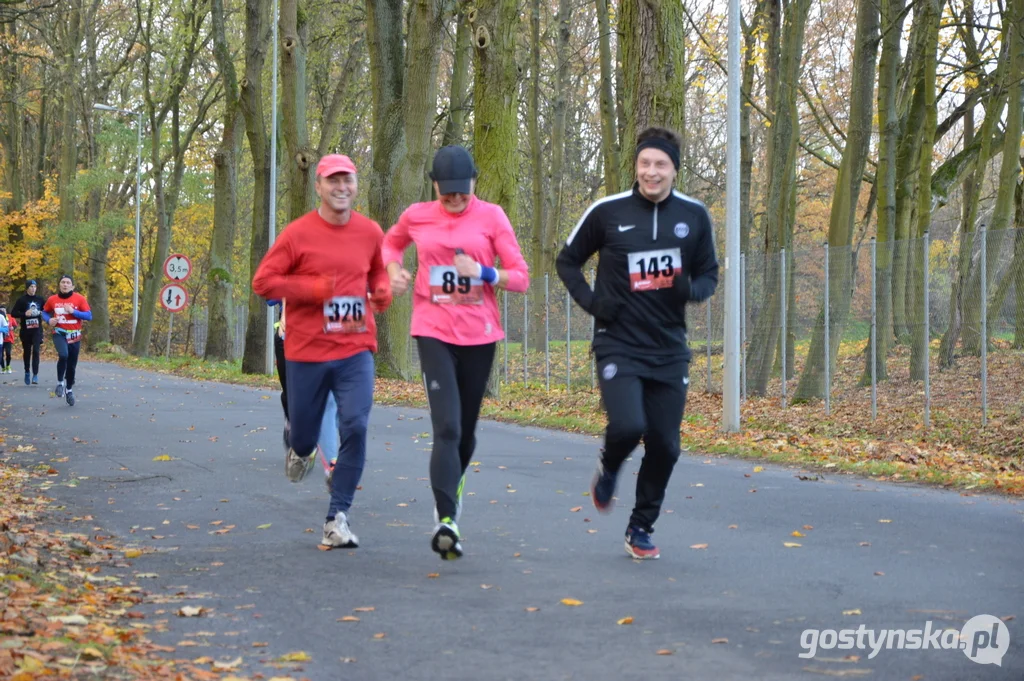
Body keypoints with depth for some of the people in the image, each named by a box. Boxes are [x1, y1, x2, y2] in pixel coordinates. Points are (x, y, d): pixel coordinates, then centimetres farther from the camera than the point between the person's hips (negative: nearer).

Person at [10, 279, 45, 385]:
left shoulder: (40, 300, 6)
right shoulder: (21, 300, -2)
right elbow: (13, 313, -5)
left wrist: (42, 313, -5)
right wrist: (24, 314, -19)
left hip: (37, 330, 0)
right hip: (25, 330, 0)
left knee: (36, 351, -14)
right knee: (27, 352, 10)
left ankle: (35, 374, -16)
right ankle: (27, 372, 29)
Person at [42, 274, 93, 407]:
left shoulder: (79, 298, -7)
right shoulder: (52, 299, -2)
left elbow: (89, 316, -11)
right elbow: (44, 312, 15)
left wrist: (73, 311, -22)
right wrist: (49, 320, -7)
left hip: (74, 336, 1)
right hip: (59, 334, -1)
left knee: (72, 365, 10)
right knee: (63, 355, -30)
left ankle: (69, 390, 33)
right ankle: (60, 383, -10)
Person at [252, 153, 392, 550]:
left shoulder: (370, 233, 4)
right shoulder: (298, 234, -6)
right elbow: (263, 282, -7)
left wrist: (382, 292, 0)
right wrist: (316, 289, -16)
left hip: (355, 351, 1)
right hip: (306, 353, -1)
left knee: (355, 428, -15)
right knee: (304, 433, 10)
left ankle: (337, 518, -7)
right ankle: (300, 451, 51)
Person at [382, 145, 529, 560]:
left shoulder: (491, 217, -1)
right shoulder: (416, 217, 3)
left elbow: (521, 278, -2)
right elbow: (391, 243, 26)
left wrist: (483, 272, -19)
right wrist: (394, 271, 5)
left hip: (479, 336, 1)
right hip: (434, 333, -1)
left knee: (466, 429, 14)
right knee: (447, 428, -17)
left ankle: (451, 489, 43)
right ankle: (446, 520, -24)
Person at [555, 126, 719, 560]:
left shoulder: (694, 216, 3)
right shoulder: (607, 212, -4)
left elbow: (709, 274, 13)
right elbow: (567, 261, 9)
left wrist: (692, 289, -11)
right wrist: (590, 300, -8)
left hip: (669, 349, 3)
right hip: (619, 345, -3)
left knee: (665, 446, 3)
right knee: (628, 426, -23)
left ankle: (641, 528, 23)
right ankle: (609, 469, 13)